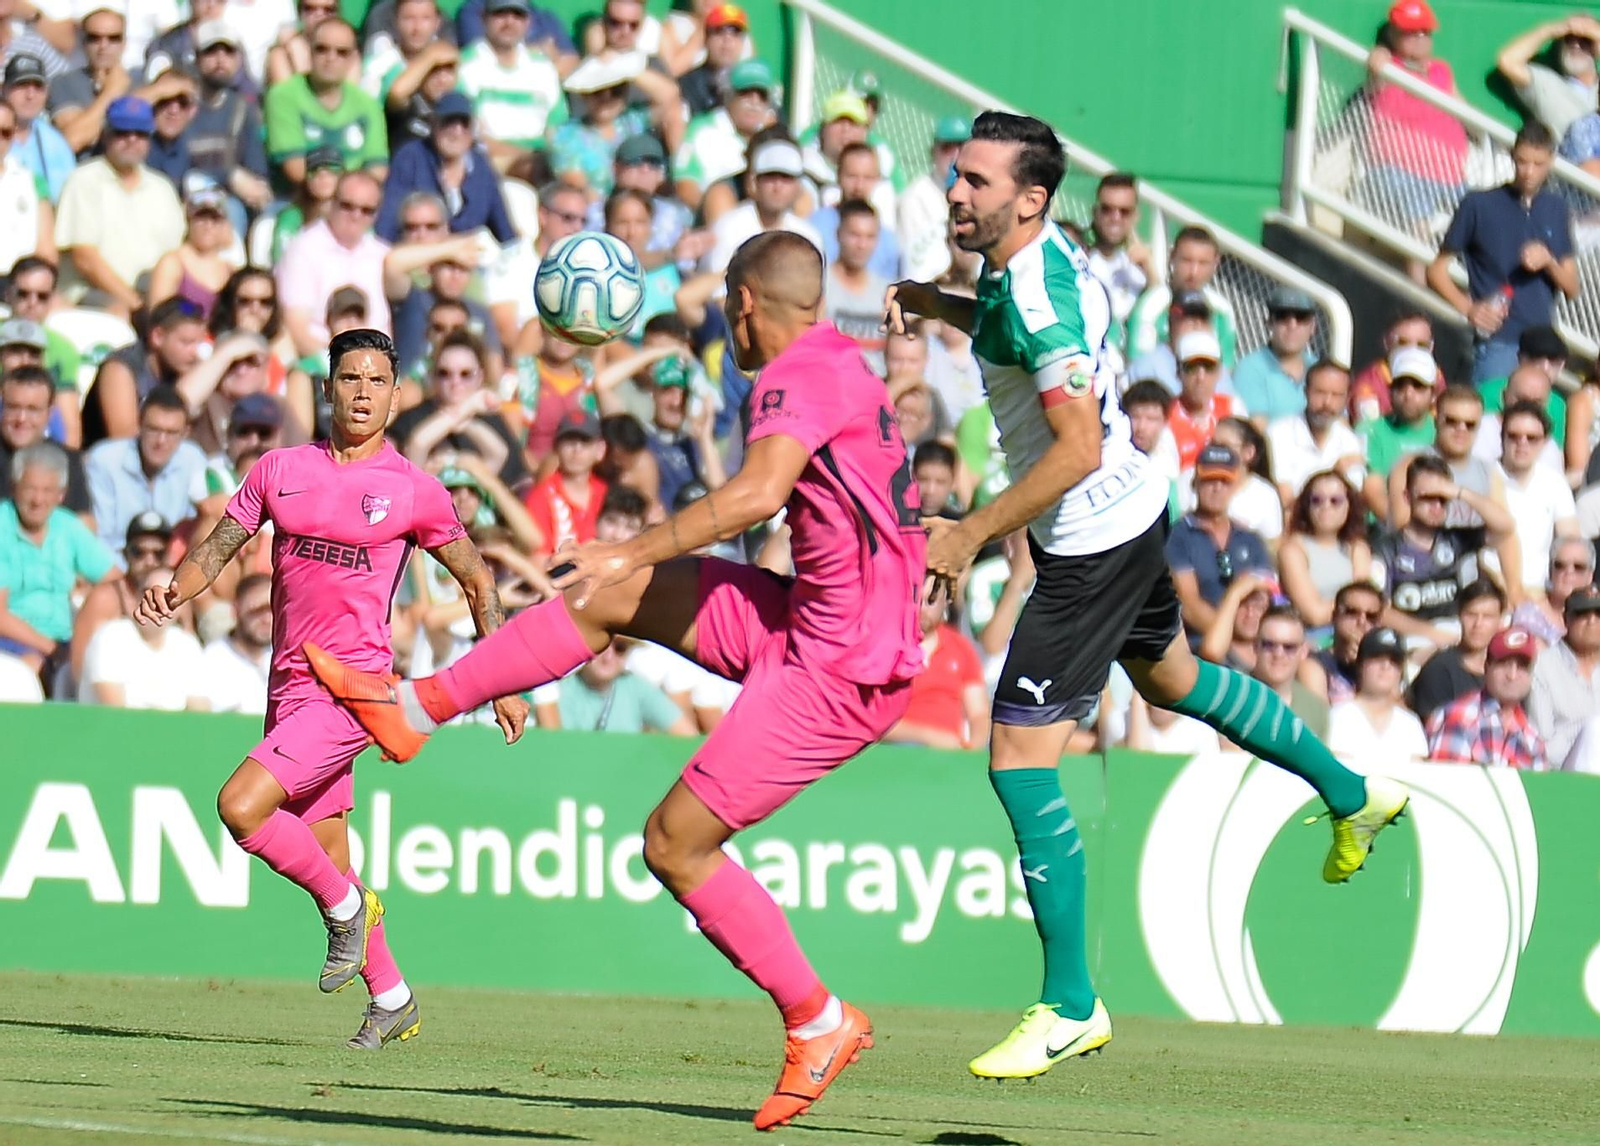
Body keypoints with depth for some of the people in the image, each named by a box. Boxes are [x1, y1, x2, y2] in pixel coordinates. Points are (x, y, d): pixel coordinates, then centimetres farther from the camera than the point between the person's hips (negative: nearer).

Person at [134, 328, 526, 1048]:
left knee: (241, 807, -22)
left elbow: (477, 581, 9)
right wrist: (174, 590, -11)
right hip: (289, 684, 5)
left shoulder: (412, 490, -2)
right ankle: (392, 1000, 28)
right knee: (326, 857, 12)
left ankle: (345, 905, 1)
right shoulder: (281, 470, 7)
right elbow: (219, 547, 11)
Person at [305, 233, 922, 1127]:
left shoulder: (800, 374, -17)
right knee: (610, 592, 7)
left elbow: (759, 491, -34)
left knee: (675, 844, -6)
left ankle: (820, 1023, 4)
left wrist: (636, 551, -35)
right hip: (811, 619, 10)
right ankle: (420, 708, 15)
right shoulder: (842, 366, 13)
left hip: (835, 669, -10)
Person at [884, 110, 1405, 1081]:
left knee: (1020, 764, -9)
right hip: (1132, 517, 10)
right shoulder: (1034, 257, 2)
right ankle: (1352, 794, 52)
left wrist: (972, 535, -28)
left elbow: (1079, 449, -31)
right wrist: (938, 304, 8)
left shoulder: (1038, 300, -27)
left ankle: (1071, 1007, -3)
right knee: (1172, 678, 33)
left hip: (1092, 546, -10)